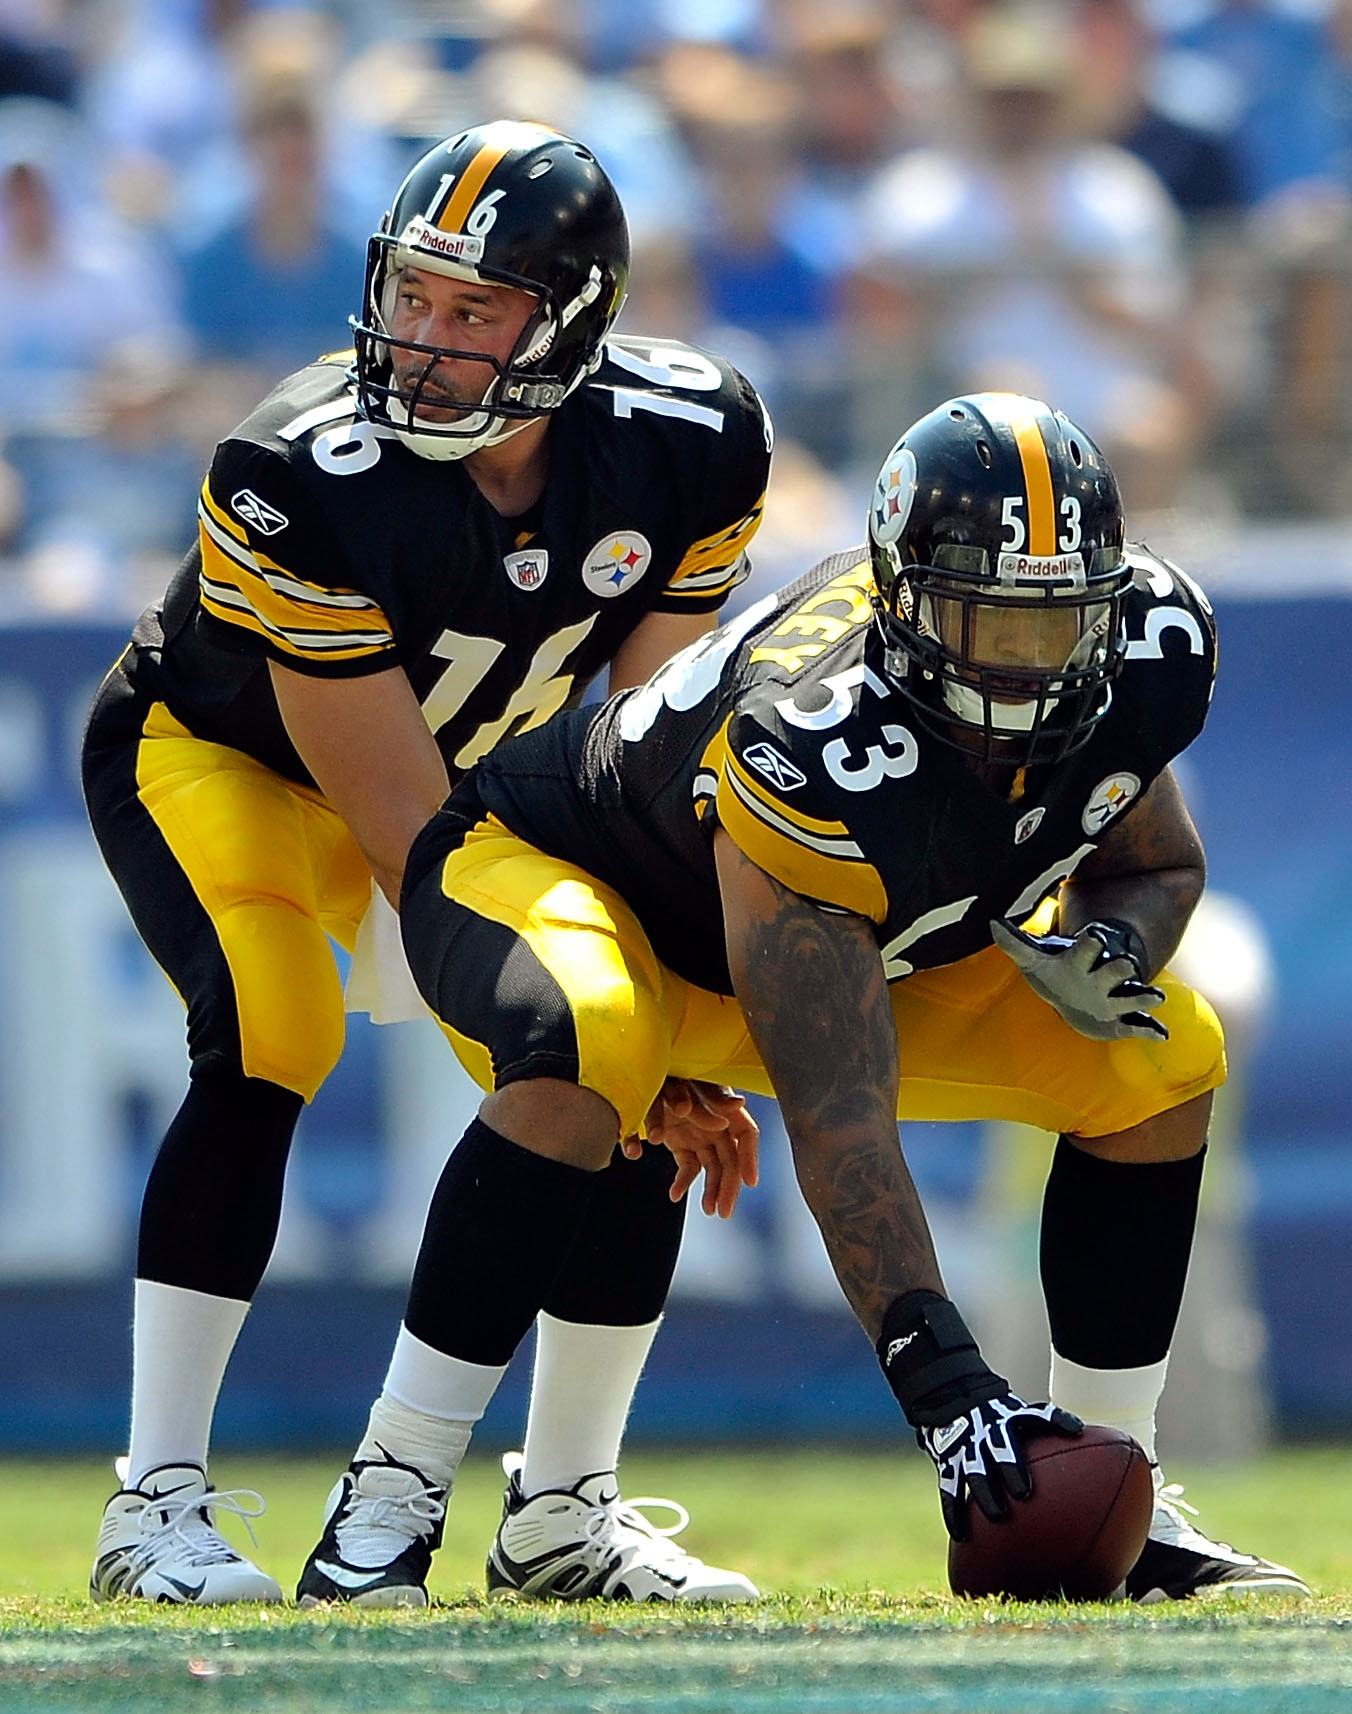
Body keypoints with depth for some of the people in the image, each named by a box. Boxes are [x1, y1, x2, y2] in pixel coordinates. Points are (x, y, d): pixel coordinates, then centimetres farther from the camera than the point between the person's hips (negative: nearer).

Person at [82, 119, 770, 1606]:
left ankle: (565, 1513, 8)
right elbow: (405, 829, -31)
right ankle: (158, 1506, -26)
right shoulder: (302, 481, -36)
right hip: (218, 754, -5)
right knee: (269, 1035, -31)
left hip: (491, 763, 5)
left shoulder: (688, 447, -23)